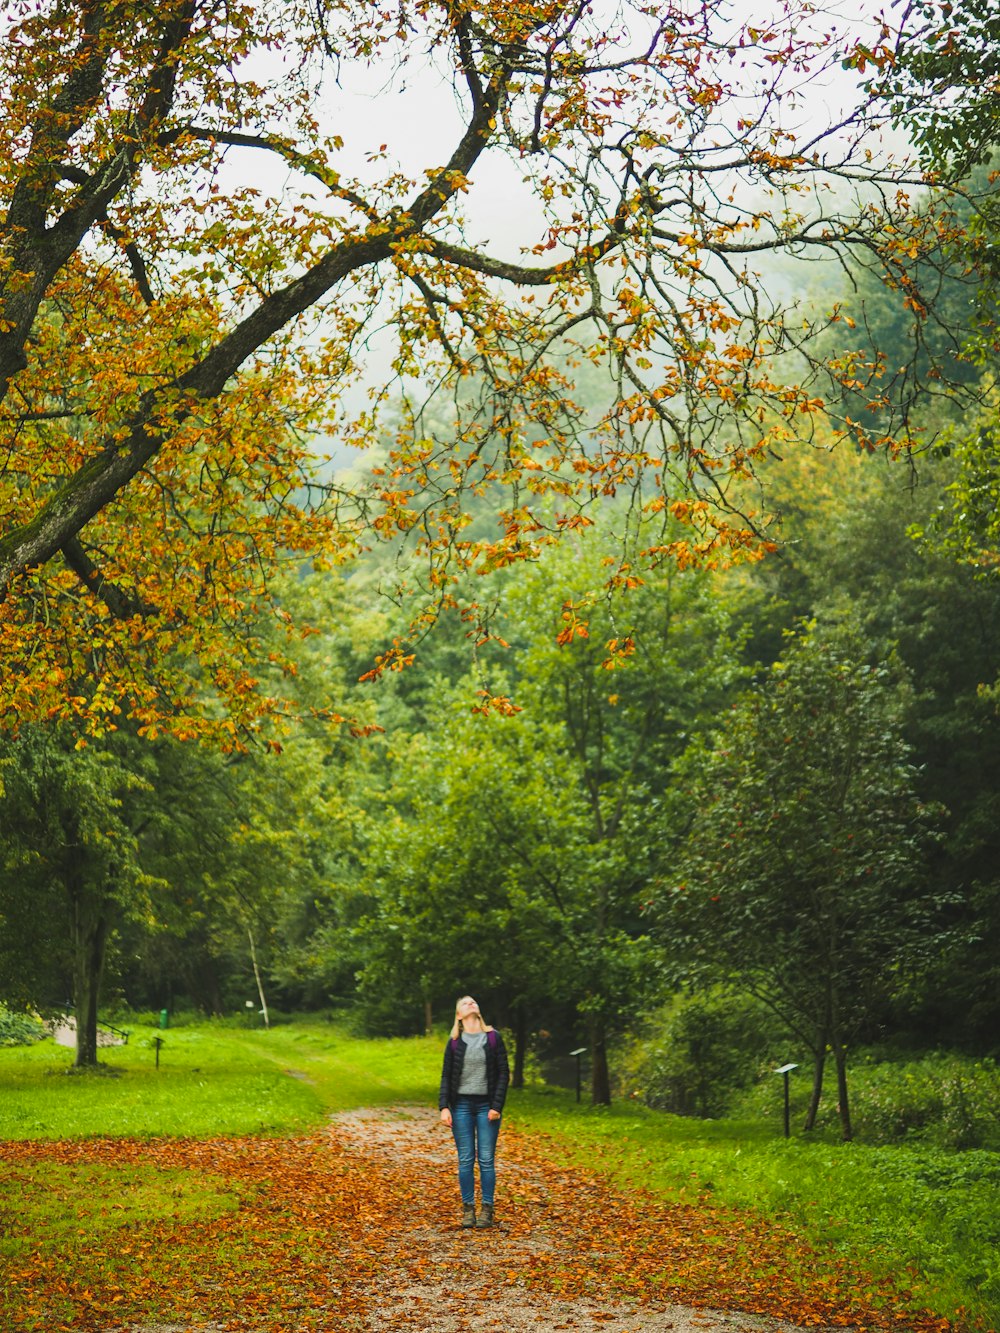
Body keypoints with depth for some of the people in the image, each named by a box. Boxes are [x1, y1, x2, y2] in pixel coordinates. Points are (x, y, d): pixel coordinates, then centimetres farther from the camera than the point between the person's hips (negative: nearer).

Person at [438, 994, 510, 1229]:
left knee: (486, 1159, -1)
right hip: (462, 1106, 1)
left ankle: (487, 1209, 6)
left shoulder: (493, 1038, 3)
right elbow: (446, 1076, 7)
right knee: (465, 1160, 2)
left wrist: (497, 1106, -7)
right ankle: (468, 1208, 9)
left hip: (487, 1106, -1)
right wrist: (444, 1107, -4)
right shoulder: (455, 1042, 6)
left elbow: (504, 1074, 1)